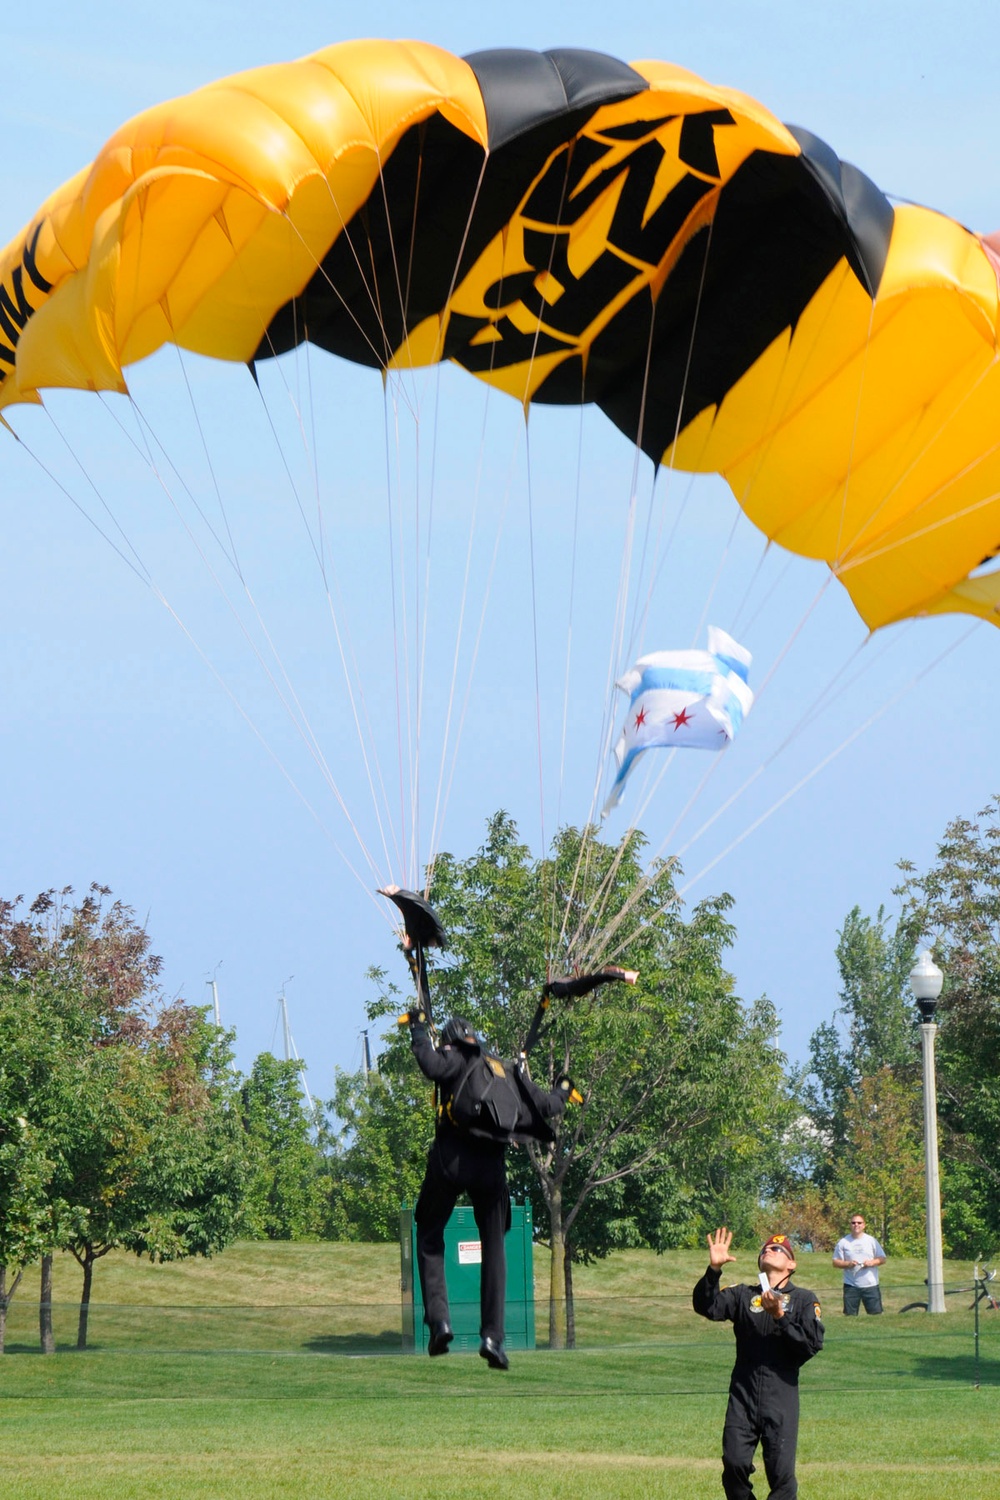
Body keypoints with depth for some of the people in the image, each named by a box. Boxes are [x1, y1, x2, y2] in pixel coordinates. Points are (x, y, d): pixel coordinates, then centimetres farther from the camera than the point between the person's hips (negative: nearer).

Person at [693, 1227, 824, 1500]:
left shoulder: (803, 1300, 7)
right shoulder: (742, 1295, 12)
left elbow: (813, 1344, -6)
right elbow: (706, 1306, -5)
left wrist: (780, 1317, -15)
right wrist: (714, 1270, -19)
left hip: (781, 1396, -2)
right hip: (743, 1395, 2)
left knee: (781, 1471, -6)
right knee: (734, 1464, -4)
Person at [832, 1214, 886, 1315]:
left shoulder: (871, 1240, 6)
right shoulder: (843, 1242, 5)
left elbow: (882, 1259, 8)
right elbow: (835, 1262, 4)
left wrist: (872, 1262, -13)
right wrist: (848, 1264, -14)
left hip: (870, 1285, 0)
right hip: (851, 1286, 0)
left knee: (876, 1313, -2)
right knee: (850, 1315, -1)